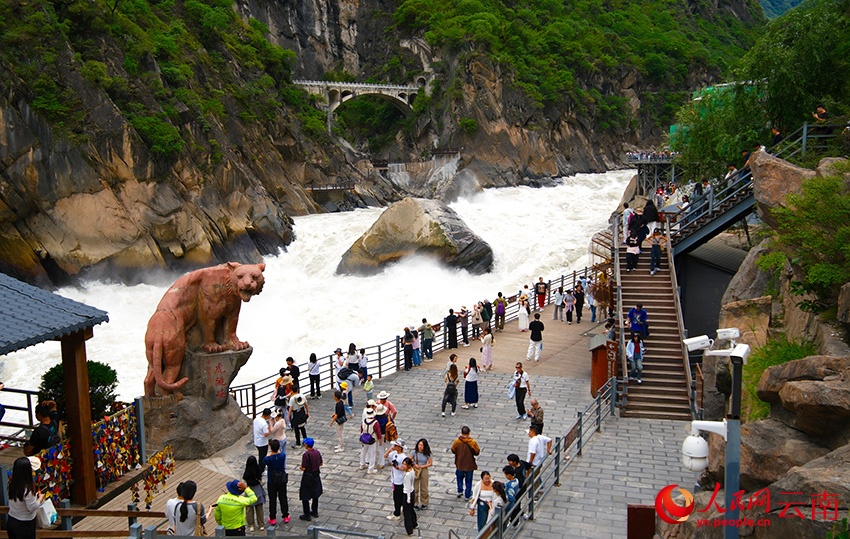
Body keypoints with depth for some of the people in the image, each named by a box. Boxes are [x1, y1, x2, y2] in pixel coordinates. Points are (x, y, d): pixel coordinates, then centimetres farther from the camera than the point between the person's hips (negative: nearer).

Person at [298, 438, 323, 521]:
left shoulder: (306, 455, -24)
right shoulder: (317, 452, -5)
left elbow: (303, 468, -21)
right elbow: (321, 463, 5)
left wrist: (300, 467, 0)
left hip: (307, 477, -7)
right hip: (316, 476, 7)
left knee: (305, 497, 6)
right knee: (315, 495, 21)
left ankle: (307, 515, 11)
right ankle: (315, 512, 32)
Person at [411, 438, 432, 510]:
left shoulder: (427, 454, -9)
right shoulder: (414, 452, -9)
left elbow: (430, 463, -4)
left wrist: (422, 466, -13)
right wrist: (414, 465, -16)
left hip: (424, 470, 0)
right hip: (415, 471, 0)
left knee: (424, 488, 9)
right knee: (415, 488, 4)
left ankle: (424, 503, 26)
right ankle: (415, 504, 18)